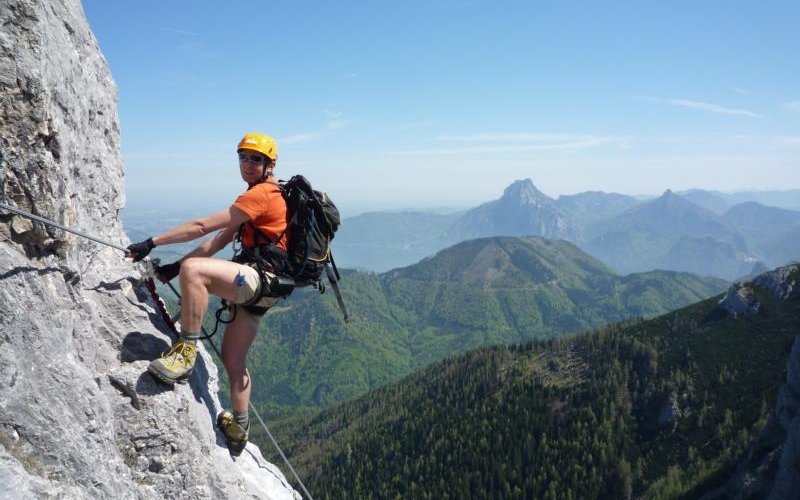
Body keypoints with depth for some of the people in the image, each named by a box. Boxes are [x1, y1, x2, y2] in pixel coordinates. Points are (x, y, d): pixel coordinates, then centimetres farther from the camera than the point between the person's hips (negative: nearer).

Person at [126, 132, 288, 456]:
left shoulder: (262, 194, -8)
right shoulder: (257, 197, 26)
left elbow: (201, 227, -14)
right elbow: (218, 241, 22)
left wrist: (152, 243, -10)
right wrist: (175, 265, 14)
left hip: (262, 279, -11)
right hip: (256, 284, 11)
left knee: (194, 269, -32)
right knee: (232, 359, 16)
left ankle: (186, 351, -25)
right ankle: (238, 429, 29)